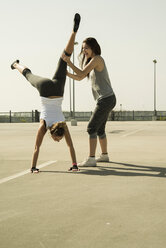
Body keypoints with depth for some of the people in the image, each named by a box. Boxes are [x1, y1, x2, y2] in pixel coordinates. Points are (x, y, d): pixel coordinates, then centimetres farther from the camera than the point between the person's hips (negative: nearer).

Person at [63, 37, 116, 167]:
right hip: (107, 99, 10)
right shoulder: (92, 61, 18)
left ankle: (91, 159, -11)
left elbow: (82, 74, -18)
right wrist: (66, 73, 5)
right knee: (100, 129, 19)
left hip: (106, 99, -10)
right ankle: (104, 155, 32)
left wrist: (69, 62, -15)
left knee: (92, 128, -11)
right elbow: (79, 78, 18)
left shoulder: (97, 59, -12)